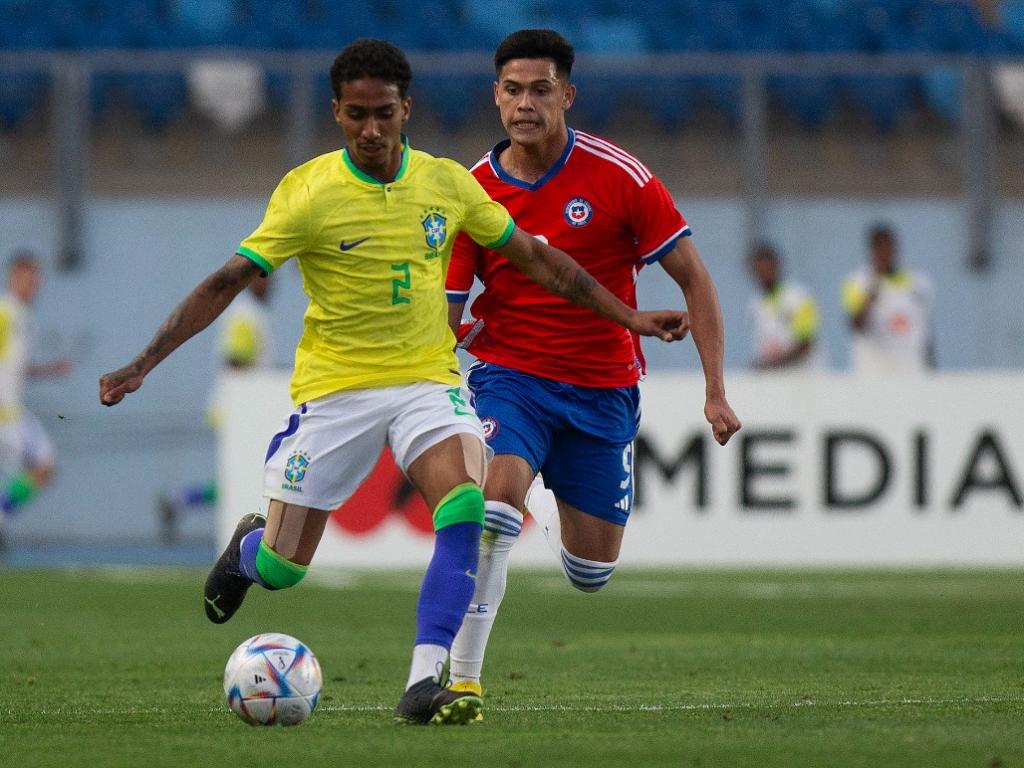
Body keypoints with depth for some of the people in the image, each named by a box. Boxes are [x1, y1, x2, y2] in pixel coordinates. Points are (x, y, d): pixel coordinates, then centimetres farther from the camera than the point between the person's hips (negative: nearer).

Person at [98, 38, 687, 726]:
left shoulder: (447, 183, -1)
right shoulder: (309, 193, -12)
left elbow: (534, 257, 11)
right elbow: (226, 283, -11)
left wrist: (630, 317, 11)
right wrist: (141, 367, -17)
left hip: (428, 379, 2)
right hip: (335, 385, -2)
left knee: (465, 507, -27)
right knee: (283, 568, 2)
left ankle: (425, 683, -28)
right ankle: (248, 544, 42)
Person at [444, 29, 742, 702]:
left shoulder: (620, 177, -12)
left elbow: (694, 278, -5)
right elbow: (444, 313, -3)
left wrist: (716, 390, -10)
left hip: (603, 388, 1)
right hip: (510, 375, -1)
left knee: (592, 573, 8)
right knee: (495, 501, -30)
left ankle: (547, 503, 45)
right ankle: (462, 680, -23)